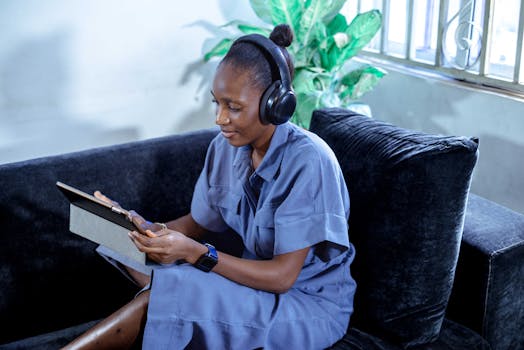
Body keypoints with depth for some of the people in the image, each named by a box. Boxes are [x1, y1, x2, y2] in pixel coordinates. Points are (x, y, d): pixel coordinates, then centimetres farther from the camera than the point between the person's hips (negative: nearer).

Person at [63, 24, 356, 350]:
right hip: (259, 277, 6)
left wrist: (196, 252, -34)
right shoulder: (226, 146, -4)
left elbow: (282, 276, -24)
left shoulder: (308, 161, -25)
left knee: (169, 294, -25)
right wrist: (149, 229, -13)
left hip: (314, 303, -6)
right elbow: (198, 223, 8)